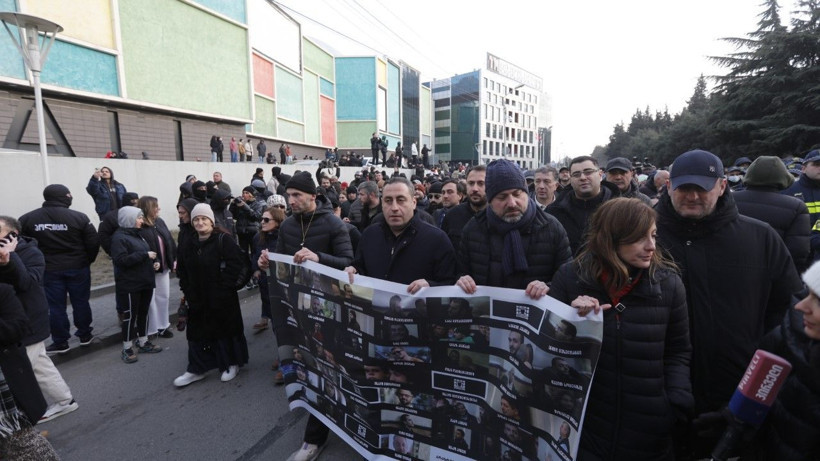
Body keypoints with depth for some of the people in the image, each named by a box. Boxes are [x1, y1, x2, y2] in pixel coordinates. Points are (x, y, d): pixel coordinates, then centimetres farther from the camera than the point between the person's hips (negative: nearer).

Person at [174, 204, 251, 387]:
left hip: (223, 299, -5)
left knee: (225, 329, 8)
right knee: (198, 332, 14)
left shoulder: (223, 240, -12)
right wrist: (188, 291, 4)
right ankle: (196, 369, 28)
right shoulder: (187, 244, 7)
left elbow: (237, 265, -16)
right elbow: (182, 271, 13)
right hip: (198, 299, 5)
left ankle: (231, 364, 26)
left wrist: (226, 288, -16)